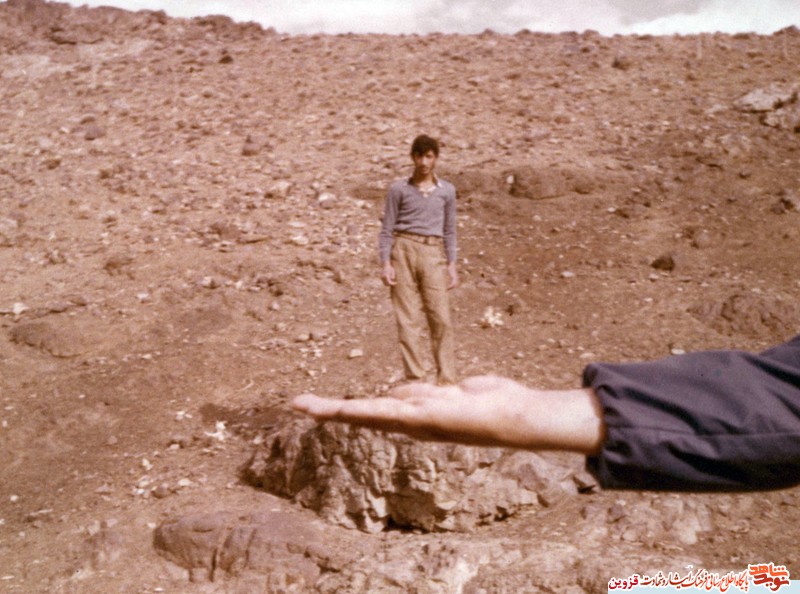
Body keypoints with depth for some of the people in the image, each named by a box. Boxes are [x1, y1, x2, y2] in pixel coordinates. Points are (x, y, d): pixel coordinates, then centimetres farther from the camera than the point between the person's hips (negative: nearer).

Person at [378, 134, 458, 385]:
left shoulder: (447, 191, 11)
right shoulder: (399, 189, 5)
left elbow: (449, 230, 16)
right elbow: (387, 228, 6)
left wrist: (452, 265, 9)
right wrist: (385, 263, -3)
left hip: (432, 254, 1)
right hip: (404, 250, -1)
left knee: (441, 318, -6)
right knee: (408, 319, -1)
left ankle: (447, 381, 1)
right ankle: (414, 379, 5)